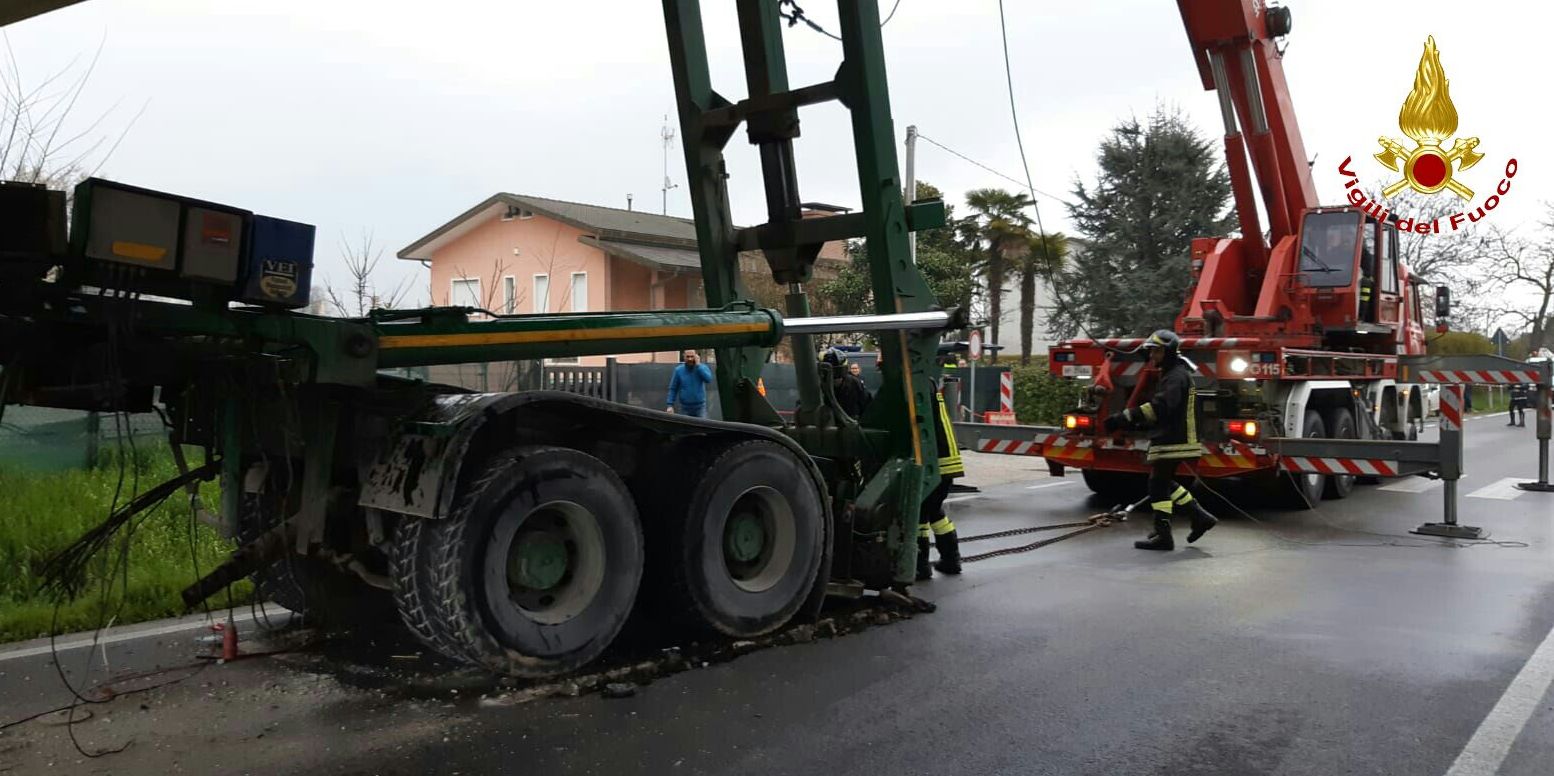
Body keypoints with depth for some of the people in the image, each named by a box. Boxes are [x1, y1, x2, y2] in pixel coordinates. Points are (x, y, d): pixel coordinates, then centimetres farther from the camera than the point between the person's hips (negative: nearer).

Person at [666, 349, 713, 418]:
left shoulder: (702, 367, -1)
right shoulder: (679, 370, 0)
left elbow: (708, 379, -21)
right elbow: (673, 389, 2)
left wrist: (698, 365, -18)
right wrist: (669, 405, -6)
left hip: (700, 407, -1)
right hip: (685, 407, 1)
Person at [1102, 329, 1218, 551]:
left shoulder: (1177, 376, -16)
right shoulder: (1169, 374, 18)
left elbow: (1160, 406, -32)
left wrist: (1126, 417, -37)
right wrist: (1136, 423, 14)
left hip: (1173, 441, -10)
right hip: (1167, 439, 10)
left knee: (1158, 484, -7)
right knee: (1164, 483, 18)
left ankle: (1163, 536, -4)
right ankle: (1200, 516, 22)